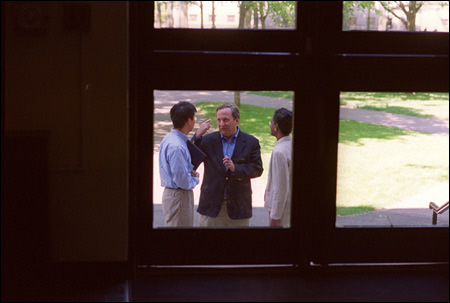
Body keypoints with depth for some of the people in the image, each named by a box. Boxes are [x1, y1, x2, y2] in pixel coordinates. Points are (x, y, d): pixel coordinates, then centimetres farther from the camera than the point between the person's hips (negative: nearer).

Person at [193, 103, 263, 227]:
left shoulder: (251, 142, 1)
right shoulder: (208, 140, 2)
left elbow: (257, 170, -3)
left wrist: (235, 168, -19)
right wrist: (197, 136, -17)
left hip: (238, 206, 0)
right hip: (211, 205, 0)